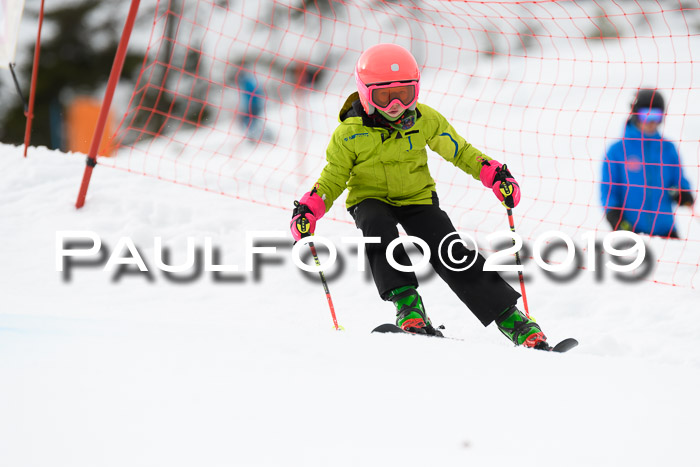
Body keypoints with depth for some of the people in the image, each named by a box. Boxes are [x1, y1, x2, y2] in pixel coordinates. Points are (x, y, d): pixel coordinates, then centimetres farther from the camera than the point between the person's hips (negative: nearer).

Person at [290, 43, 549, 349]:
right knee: (379, 230, -37)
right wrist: (309, 210, -19)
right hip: (371, 200, -1)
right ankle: (407, 303, -37)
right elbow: (333, 179, -2)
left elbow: (458, 151, 5)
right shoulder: (349, 134, -13)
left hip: (418, 197, 1)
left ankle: (508, 317, -9)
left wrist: (494, 174, -8)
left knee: (452, 255, -14)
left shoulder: (425, 120, -7)